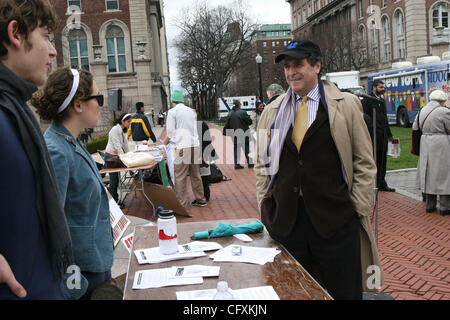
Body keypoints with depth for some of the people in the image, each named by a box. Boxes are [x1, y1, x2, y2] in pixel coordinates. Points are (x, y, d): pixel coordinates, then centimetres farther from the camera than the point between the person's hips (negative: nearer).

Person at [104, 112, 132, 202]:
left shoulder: (123, 130, 11)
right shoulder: (115, 129, -16)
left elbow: (125, 144, 16)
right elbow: (117, 146, -20)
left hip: (116, 156, 8)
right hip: (110, 156, -8)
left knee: (116, 179, 7)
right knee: (114, 180, -7)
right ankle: (113, 201, -2)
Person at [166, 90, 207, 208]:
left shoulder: (173, 111, -2)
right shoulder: (192, 111, 16)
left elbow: (170, 131, -3)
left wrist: (172, 138, 19)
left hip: (183, 147, -6)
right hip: (195, 145, 6)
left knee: (180, 177, -2)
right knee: (195, 175, 16)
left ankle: (183, 205, -1)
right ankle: (200, 199, 25)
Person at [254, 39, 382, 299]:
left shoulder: (346, 105, 2)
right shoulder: (272, 111, 10)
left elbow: (364, 163, 3)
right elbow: (262, 165, 15)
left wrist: (358, 210, -2)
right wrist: (265, 208, 8)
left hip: (334, 218, -2)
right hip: (284, 219, 3)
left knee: (343, 291, 8)